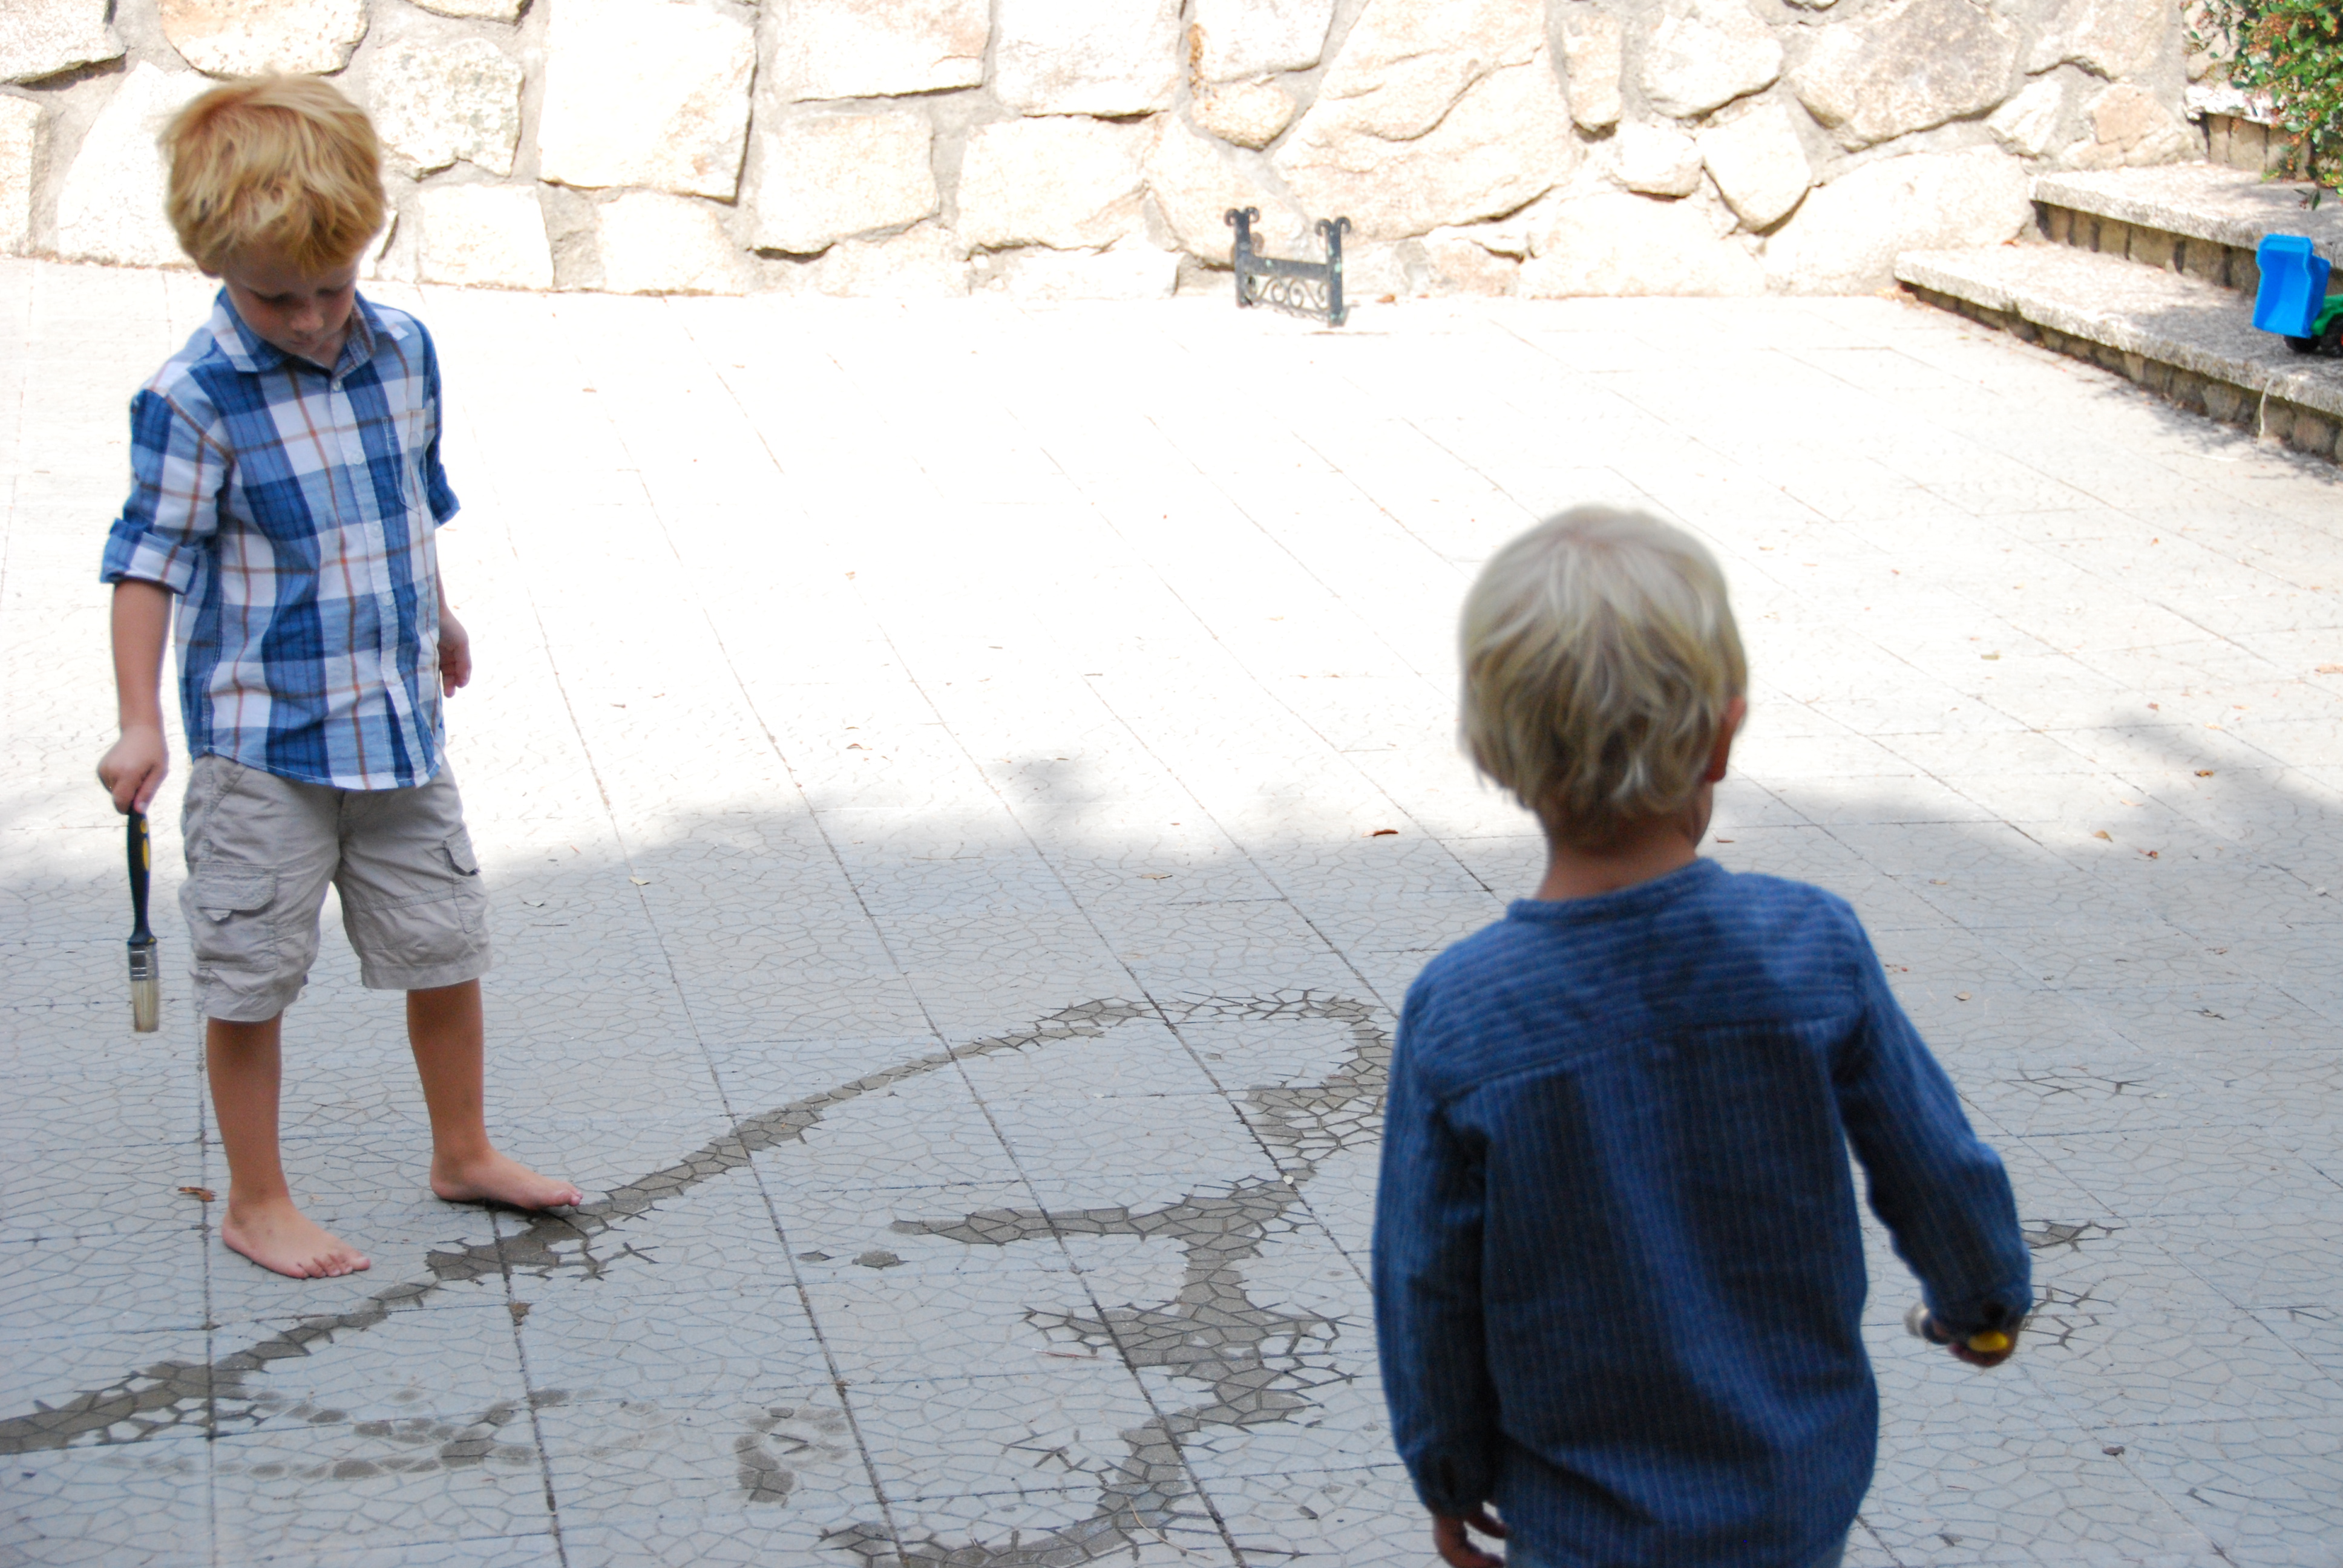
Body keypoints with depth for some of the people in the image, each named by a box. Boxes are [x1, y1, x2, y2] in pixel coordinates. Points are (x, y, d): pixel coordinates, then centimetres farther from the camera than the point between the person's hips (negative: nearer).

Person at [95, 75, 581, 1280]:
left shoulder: (403, 350, 1)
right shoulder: (194, 400, -16)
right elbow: (151, 558, -13)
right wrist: (138, 723, -18)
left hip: (398, 726, 5)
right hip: (262, 741, -5)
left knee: (445, 945, 14)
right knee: (250, 976, 4)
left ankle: (462, 1152, 34)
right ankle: (256, 1204, 20)